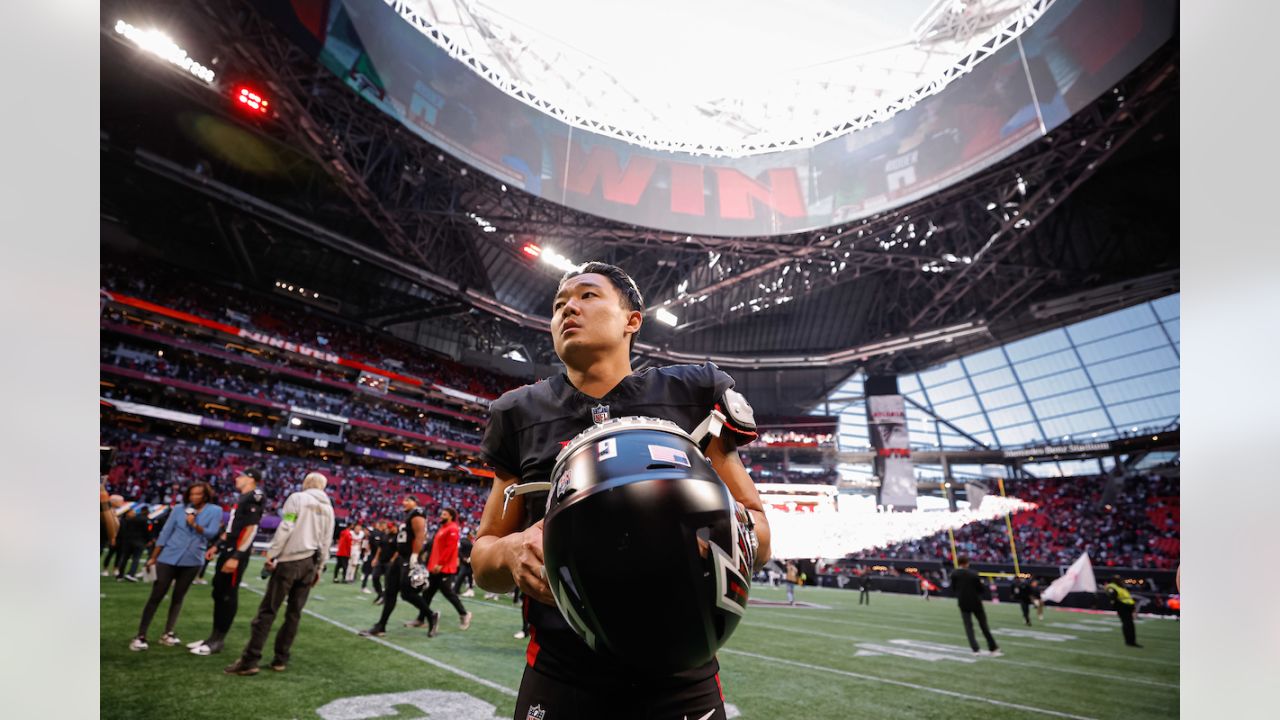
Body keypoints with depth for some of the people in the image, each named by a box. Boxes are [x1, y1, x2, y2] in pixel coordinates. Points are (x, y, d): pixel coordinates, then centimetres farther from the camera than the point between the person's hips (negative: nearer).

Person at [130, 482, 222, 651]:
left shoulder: (215, 511, -4)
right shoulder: (179, 509, -1)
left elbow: (212, 533, -10)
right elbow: (165, 533, 2)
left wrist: (195, 525, -23)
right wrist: (153, 557, 4)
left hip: (192, 561, 0)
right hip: (168, 558, 0)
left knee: (178, 597, 11)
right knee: (156, 596, 0)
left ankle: (168, 633, 21)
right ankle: (140, 636, 7)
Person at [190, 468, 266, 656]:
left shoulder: (254, 498, -16)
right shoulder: (242, 499, 16)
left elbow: (251, 530, -21)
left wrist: (236, 556, -23)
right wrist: (218, 546, 24)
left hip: (237, 555, -10)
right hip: (228, 551, 10)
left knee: (229, 595, -1)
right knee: (219, 593, 16)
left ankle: (218, 641, 9)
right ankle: (214, 636, 28)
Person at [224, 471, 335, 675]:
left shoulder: (297, 498, -2)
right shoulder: (328, 508, 14)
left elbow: (285, 528, -13)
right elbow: (326, 541, 13)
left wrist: (271, 554, -8)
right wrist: (319, 568, 18)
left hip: (289, 560, -5)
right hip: (310, 563, 5)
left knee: (267, 610, -1)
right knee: (294, 613, 11)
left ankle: (249, 660, -2)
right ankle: (280, 659, 15)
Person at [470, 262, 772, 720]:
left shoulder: (692, 395, -4)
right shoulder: (521, 415, 1)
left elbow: (760, 542, 2)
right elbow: (483, 556, 8)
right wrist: (511, 551, -15)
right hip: (561, 676, 1)